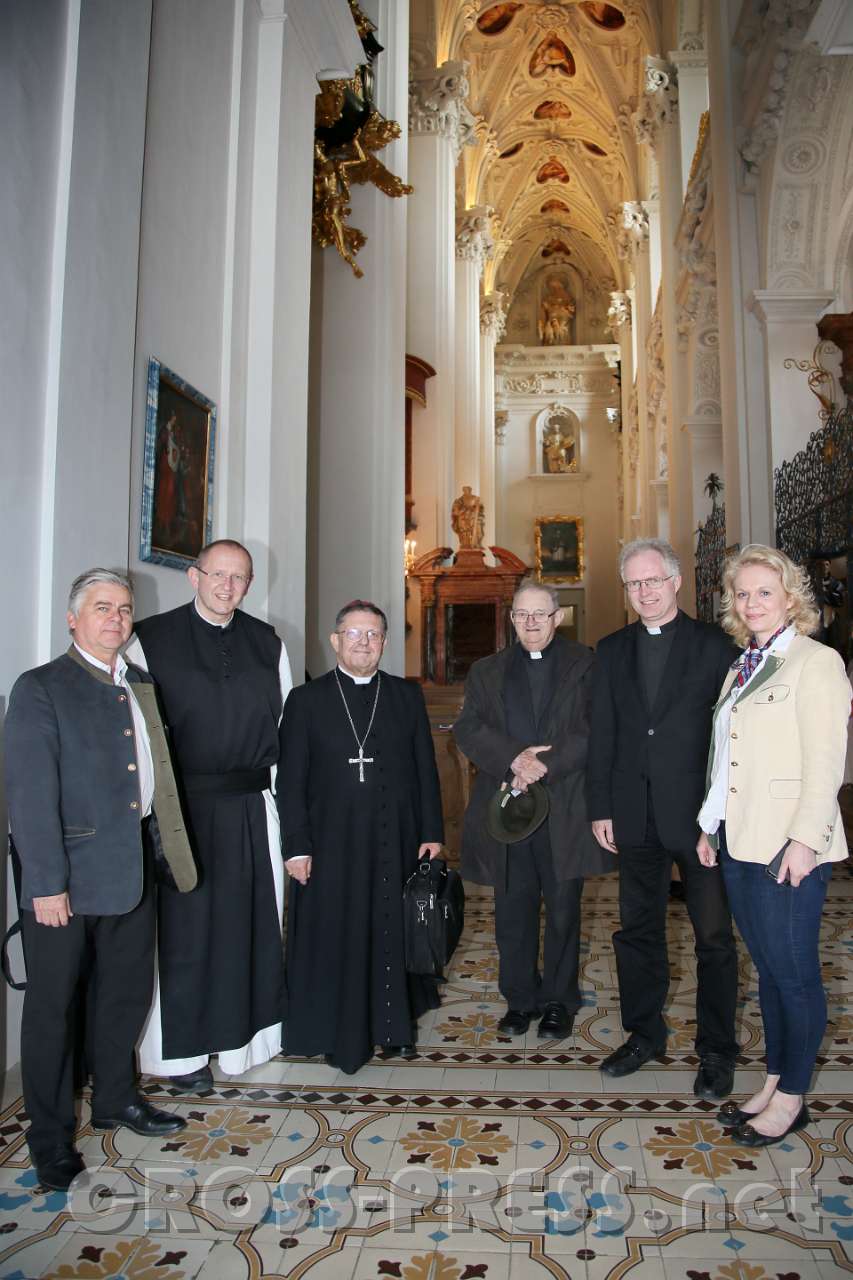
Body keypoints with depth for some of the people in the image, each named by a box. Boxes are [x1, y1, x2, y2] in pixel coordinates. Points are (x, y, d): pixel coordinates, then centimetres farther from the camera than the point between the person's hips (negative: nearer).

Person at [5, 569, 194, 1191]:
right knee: (53, 1007, 8)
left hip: (133, 870, 7)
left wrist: (159, 843, 9)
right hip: (67, 875, -6)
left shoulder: (141, 686, 10)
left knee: (128, 993, 19)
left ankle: (116, 1099, 40)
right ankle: (51, 1137, 26)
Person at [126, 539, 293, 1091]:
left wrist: (278, 791, 6)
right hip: (181, 808, -3)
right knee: (185, 925, 7)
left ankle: (249, 1026, 34)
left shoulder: (268, 643, 7)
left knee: (255, 919, 13)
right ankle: (182, 1049, 26)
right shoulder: (151, 639, -3)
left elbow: (285, 725, 10)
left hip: (254, 803, 3)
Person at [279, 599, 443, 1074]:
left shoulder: (408, 696, 6)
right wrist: (297, 847, -6)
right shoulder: (306, 700, 0)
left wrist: (432, 833, 1)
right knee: (336, 941, 8)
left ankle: (395, 1027, 31)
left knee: (394, 936, 12)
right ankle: (342, 1034, 27)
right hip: (332, 845, -1)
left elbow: (426, 769, 6)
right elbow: (292, 781, -2)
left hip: (396, 843, 2)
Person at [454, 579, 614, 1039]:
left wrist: (544, 765, -18)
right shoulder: (487, 672, 12)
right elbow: (468, 729, 0)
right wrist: (514, 759, -16)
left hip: (565, 812, -2)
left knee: (563, 911, 10)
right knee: (513, 911, 10)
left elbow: (594, 732, -9)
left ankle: (559, 1001, 26)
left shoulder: (586, 666, 2)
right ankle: (519, 998, 27)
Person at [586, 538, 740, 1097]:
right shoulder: (613, 650, 7)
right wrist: (601, 808, 4)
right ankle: (644, 1033, 33)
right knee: (638, 931, 15)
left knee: (714, 937, 9)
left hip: (700, 814, -3)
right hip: (636, 816, 4)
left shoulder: (715, 645, -4)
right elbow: (602, 734, 7)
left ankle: (717, 1050, 27)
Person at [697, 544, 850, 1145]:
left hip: (788, 846, -7)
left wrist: (804, 838, -18)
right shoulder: (742, 668, 15)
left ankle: (791, 1099, 20)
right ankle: (774, 1082, 30)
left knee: (793, 970, 4)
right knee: (766, 966, 16)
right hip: (739, 842, 7)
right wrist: (710, 826, 14)